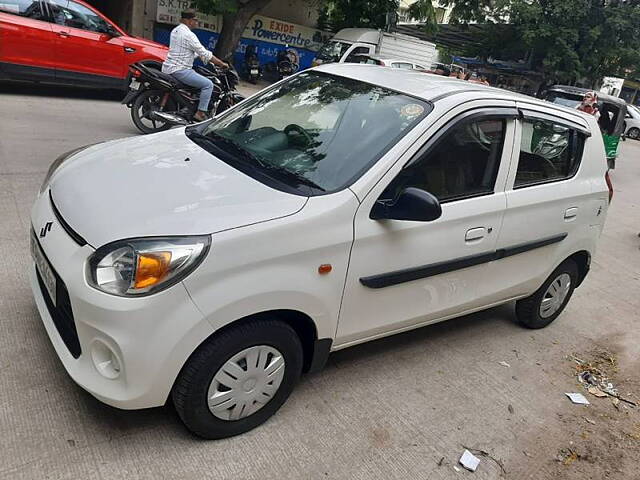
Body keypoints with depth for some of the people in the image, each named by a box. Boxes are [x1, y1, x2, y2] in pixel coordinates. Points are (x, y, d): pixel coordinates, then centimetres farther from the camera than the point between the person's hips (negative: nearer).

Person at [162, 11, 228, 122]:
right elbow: (204, 53, -15)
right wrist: (222, 64, -6)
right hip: (180, 70, -10)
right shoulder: (188, 34, -15)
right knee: (208, 84, -11)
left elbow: (195, 51, 22)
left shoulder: (175, 30, 15)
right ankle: (200, 113, -14)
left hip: (168, 67, 10)